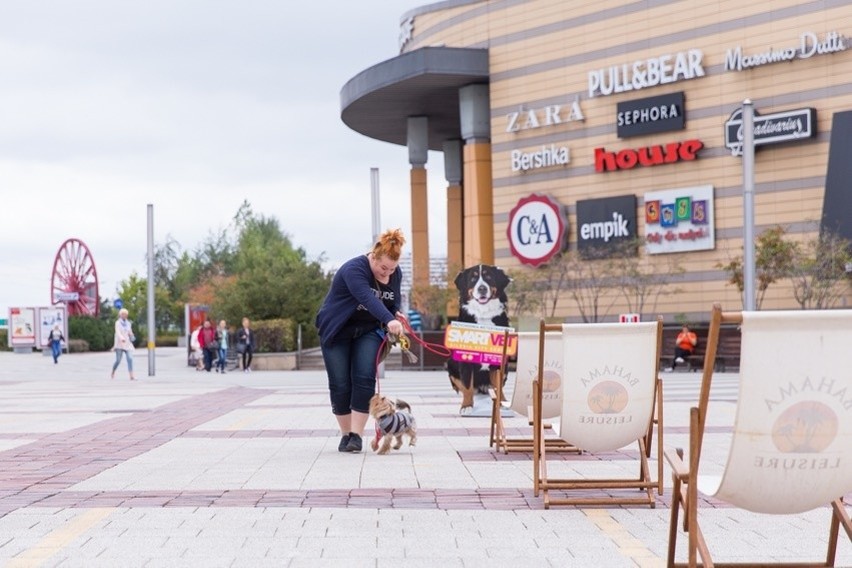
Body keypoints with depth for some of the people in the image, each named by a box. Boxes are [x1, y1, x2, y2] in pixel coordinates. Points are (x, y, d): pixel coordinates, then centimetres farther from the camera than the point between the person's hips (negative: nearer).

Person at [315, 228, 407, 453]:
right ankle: (346, 434, 10)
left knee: (364, 380, -13)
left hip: (368, 331, 4)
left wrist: (396, 315, -13)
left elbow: (394, 302, 10)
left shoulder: (396, 274, -6)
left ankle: (356, 434, -11)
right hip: (337, 332, -4)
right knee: (340, 385, -4)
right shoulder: (354, 269, -28)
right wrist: (388, 320, -58)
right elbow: (367, 298, -44)